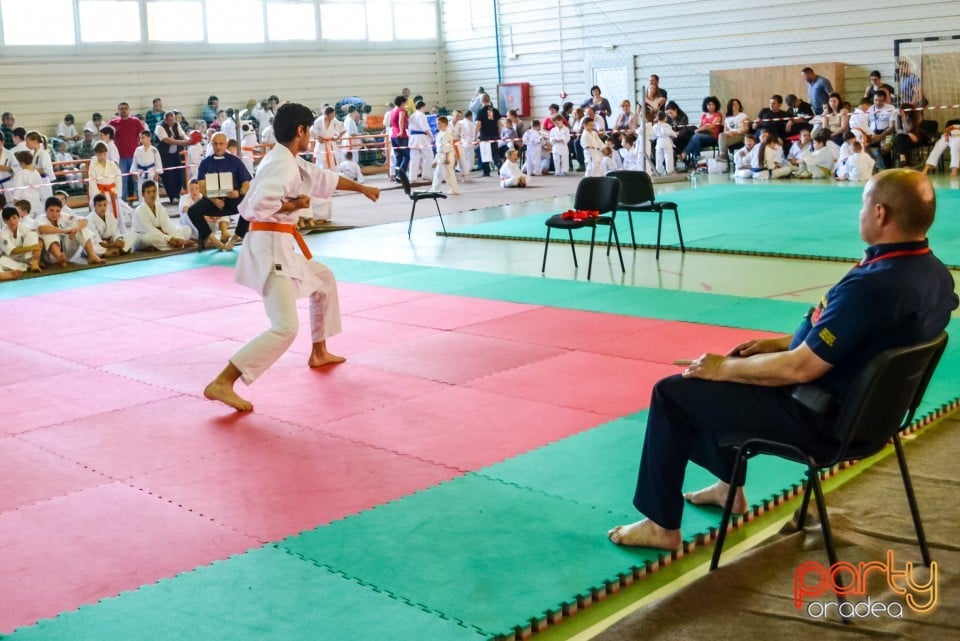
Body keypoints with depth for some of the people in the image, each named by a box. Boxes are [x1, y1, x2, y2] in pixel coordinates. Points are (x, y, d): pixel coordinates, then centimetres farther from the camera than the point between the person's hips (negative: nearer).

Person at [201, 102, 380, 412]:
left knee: (325, 279, 31)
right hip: (269, 246, -11)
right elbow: (258, 204, -29)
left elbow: (324, 178, 30)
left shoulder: (290, 161, 15)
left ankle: (319, 353, 43)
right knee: (285, 328, -19)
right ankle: (221, 384, -23)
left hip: (278, 245, 11)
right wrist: (295, 204, -15)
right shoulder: (283, 163, -17)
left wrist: (362, 188, 38)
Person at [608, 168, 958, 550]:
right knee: (732, 372, 27)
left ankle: (662, 525, 11)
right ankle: (730, 486, 38)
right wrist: (780, 343, 12)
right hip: (860, 402, 10)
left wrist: (724, 368, -12)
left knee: (673, 393, -1)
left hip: (819, 417, -9)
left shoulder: (873, 286, -32)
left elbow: (800, 368, -27)